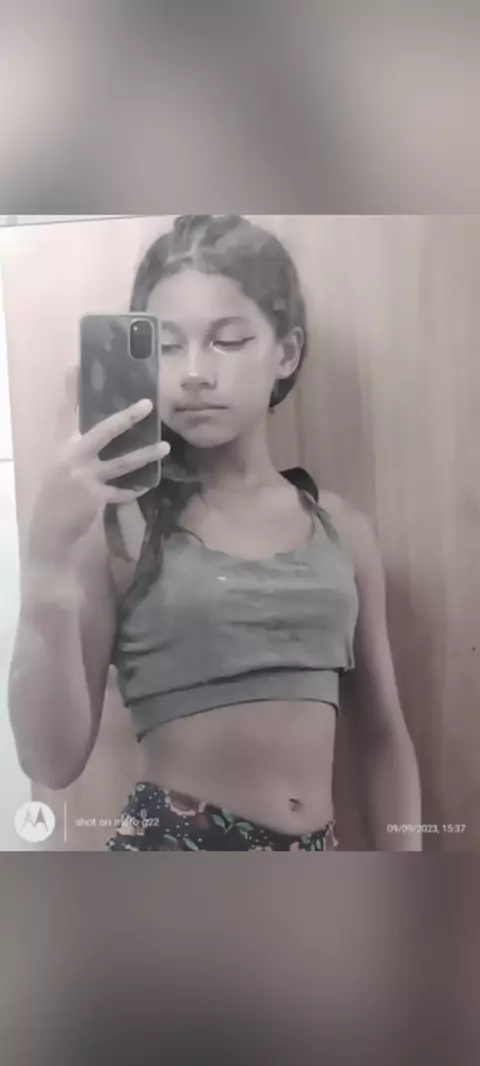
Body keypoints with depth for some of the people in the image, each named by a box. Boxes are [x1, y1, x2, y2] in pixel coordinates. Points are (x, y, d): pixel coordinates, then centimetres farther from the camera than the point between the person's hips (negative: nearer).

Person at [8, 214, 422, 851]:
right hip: (168, 844, -3)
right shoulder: (117, 521, -11)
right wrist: (49, 561, -26)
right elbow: (53, 763, -16)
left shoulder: (339, 525, -1)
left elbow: (382, 739, 7)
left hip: (316, 847, 4)